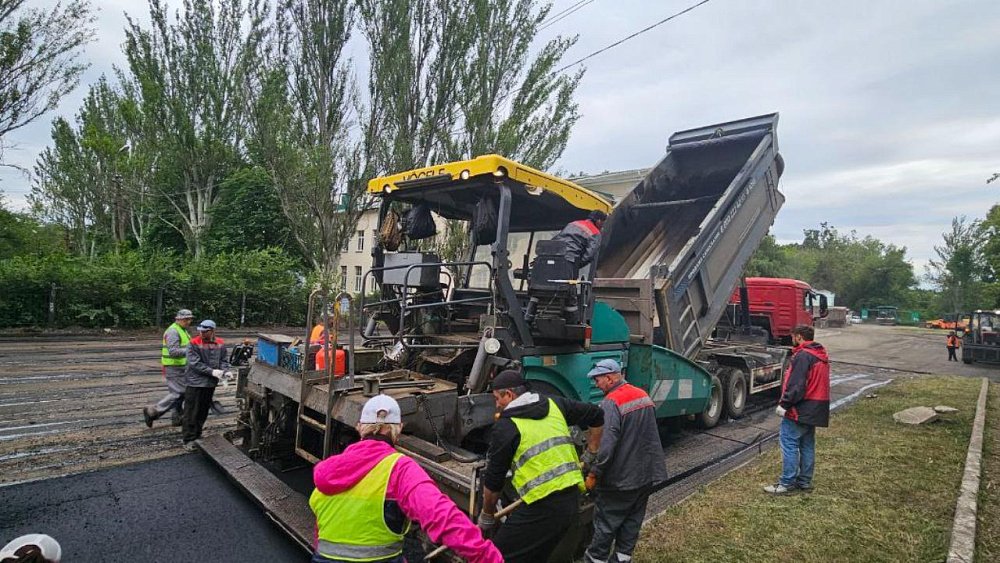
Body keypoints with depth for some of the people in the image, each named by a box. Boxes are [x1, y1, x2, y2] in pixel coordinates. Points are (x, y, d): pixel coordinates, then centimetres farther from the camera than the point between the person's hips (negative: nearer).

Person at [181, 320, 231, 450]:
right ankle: (189, 440, 8)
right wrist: (212, 372, -21)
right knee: (191, 412, 0)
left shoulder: (220, 344, 3)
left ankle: (197, 436, 30)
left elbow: (224, 360, 8)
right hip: (196, 382, -5)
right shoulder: (194, 344, -11)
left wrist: (225, 371, -12)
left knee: (203, 411, 16)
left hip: (211, 383, 5)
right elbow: (195, 363, -16)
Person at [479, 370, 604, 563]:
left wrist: (487, 516, 15)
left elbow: (494, 479, 0)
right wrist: (590, 455, 26)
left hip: (543, 504, -7)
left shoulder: (506, 426, -6)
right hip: (573, 497, 8)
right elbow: (596, 415, 19)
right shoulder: (554, 404, 10)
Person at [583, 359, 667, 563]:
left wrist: (594, 473, -22)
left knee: (606, 518, 9)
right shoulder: (643, 395, 6)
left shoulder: (611, 403, -22)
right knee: (633, 518, 17)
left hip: (620, 477, -7)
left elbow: (607, 443, -28)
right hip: (647, 473, 8)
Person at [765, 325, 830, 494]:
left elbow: (796, 385, -22)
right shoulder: (822, 355, 15)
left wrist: (784, 404, -17)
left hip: (800, 409, -10)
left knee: (789, 443, -6)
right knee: (807, 445, 14)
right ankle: (805, 481, 21)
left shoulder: (803, 355, -17)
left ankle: (787, 482, -4)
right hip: (815, 410, 10)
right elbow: (816, 383, 19)